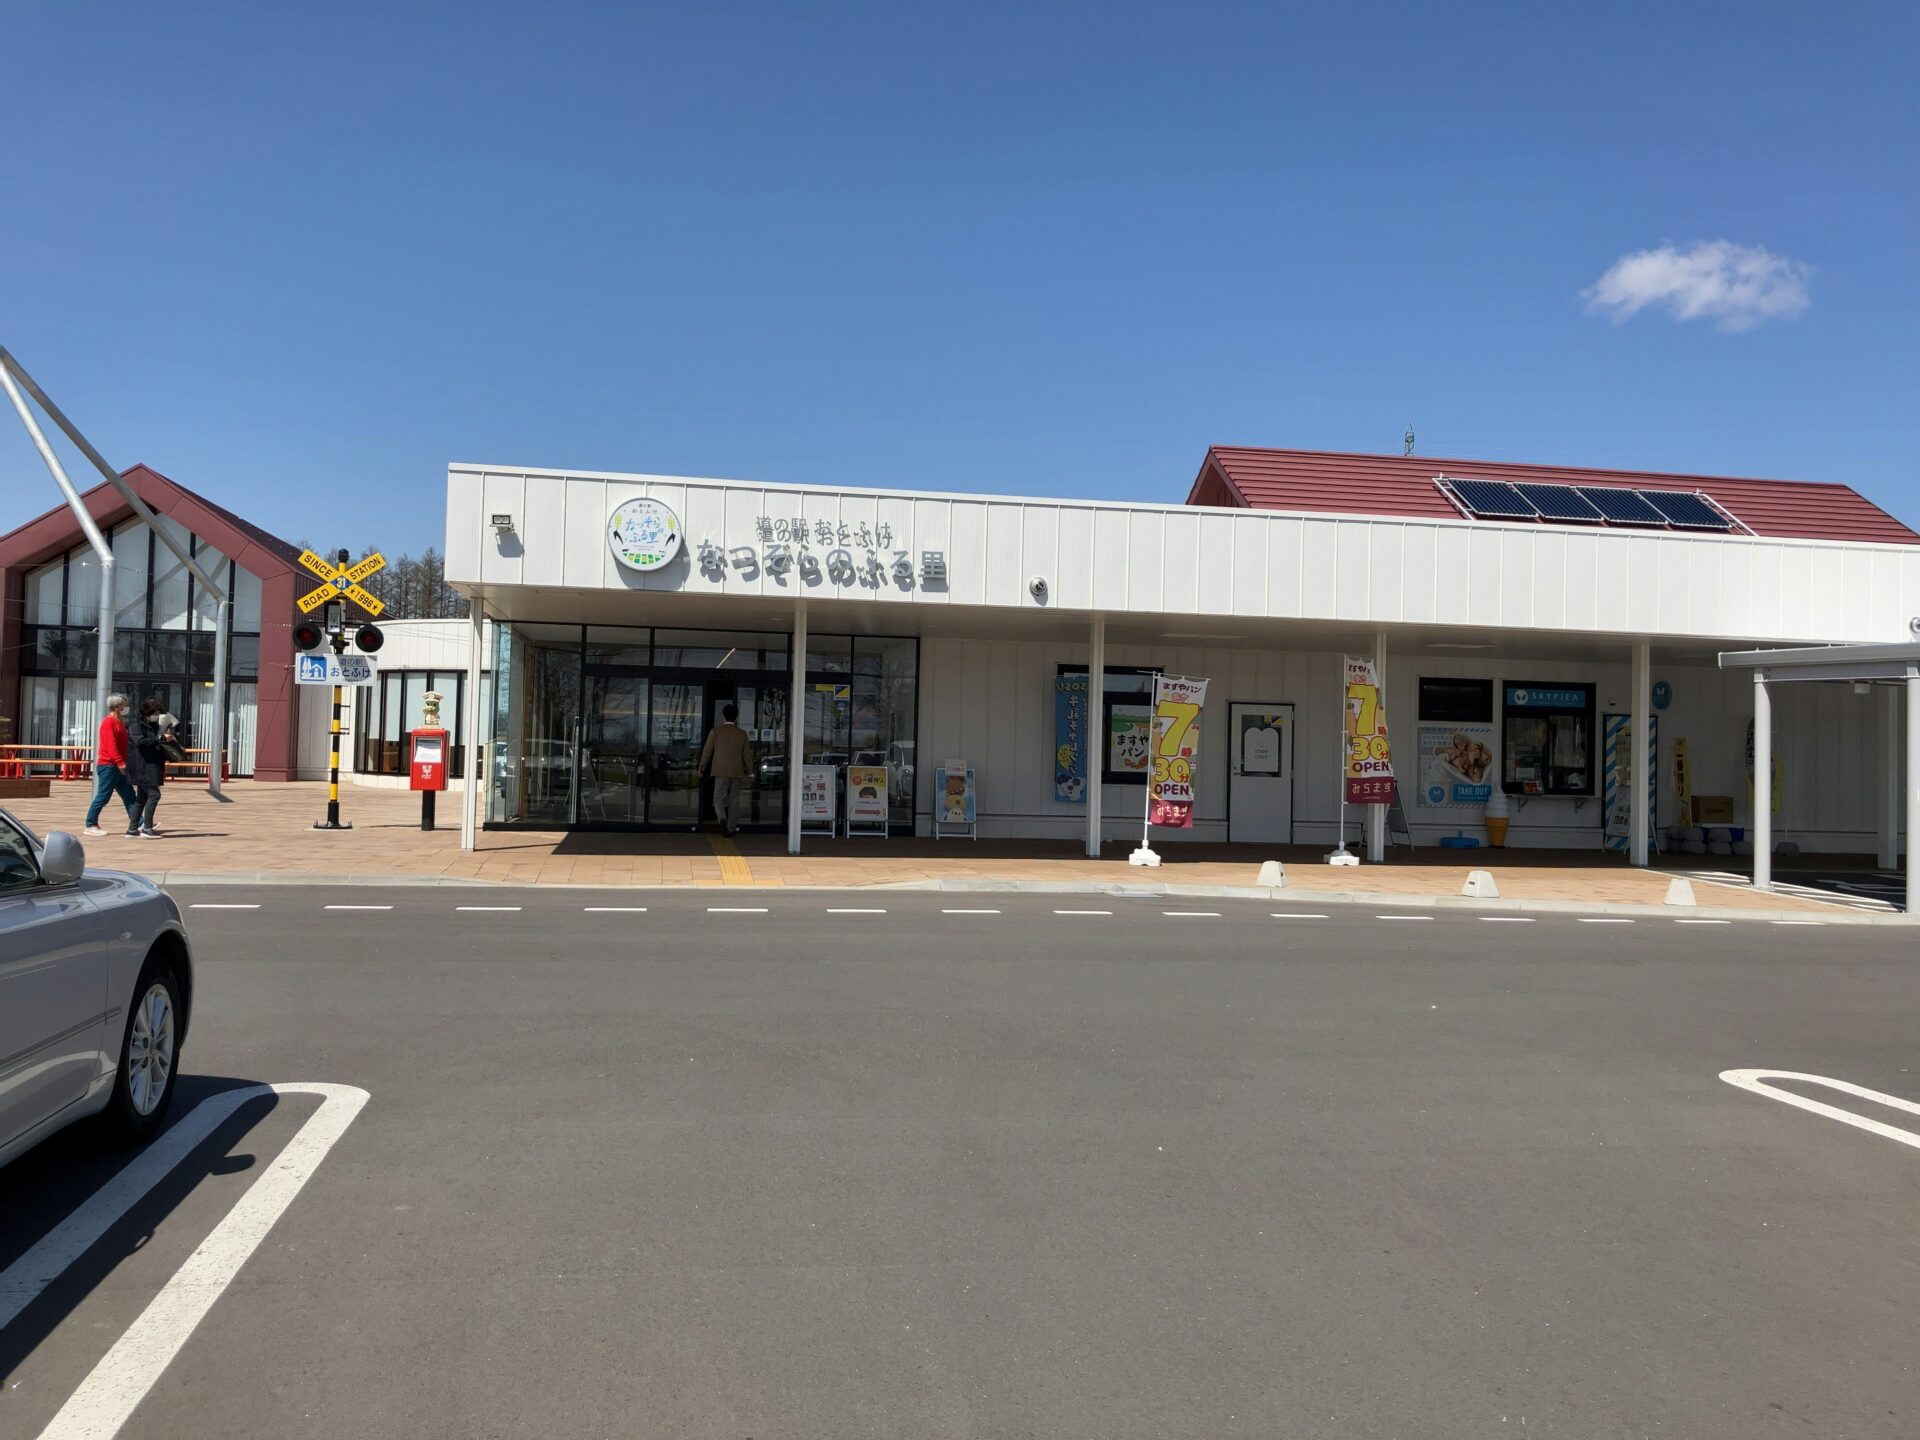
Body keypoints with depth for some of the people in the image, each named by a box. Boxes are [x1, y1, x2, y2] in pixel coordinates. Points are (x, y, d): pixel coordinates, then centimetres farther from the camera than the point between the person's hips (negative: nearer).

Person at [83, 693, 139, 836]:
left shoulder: (118, 722, 17)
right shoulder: (108, 722, -13)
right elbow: (111, 745, -22)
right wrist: (120, 762, -25)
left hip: (117, 766, 10)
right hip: (108, 766, -10)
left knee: (129, 796, 6)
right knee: (102, 797, -3)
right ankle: (91, 825, 5)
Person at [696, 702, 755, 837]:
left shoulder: (715, 731, -2)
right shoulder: (742, 734, 1)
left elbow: (707, 751, 1)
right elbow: (747, 755, 5)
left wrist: (702, 768, 13)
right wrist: (749, 770, 19)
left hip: (721, 772, -1)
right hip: (737, 773, 1)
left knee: (719, 799, 4)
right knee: (734, 801, 10)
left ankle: (723, 818, -23)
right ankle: (731, 828, 11)